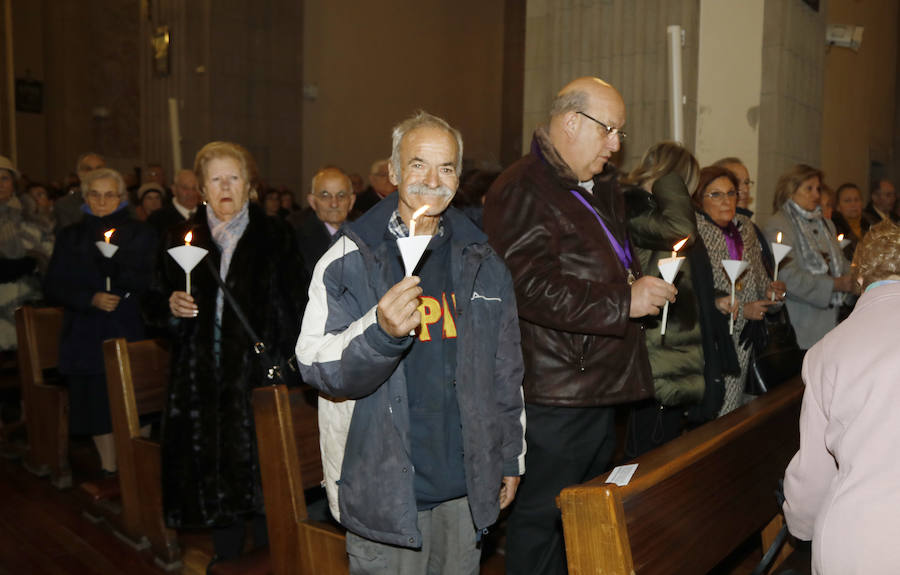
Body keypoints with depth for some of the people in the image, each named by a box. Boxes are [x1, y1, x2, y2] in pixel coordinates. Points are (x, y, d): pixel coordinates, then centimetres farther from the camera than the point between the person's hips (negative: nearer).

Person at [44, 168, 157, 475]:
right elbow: (54, 285, 7)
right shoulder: (70, 236, 14)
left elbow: (149, 282, -2)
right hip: (87, 334, 2)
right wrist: (90, 299, -10)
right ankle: (108, 469, 17)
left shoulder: (140, 233, 7)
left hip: (130, 333, -2)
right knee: (96, 403, 2)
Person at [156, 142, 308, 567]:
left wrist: (286, 360, -10)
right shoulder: (181, 237, 12)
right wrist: (172, 306, -8)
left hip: (258, 372, -2)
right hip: (202, 376, 3)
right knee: (214, 473, 8)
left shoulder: (274, 236, 3)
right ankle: (227, 556, 24)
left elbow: (294, 304, -1)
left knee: (261, 470, 0)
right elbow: (160, 300, 15)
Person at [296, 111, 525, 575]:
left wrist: (509, 458, 15)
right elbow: (317, 368, -14)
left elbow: (506, 371, 13)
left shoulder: (482, 263, 6)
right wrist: (380, 329, -32)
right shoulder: (351, 259, -6)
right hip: (383, 492, -3)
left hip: (465, 490, 4)